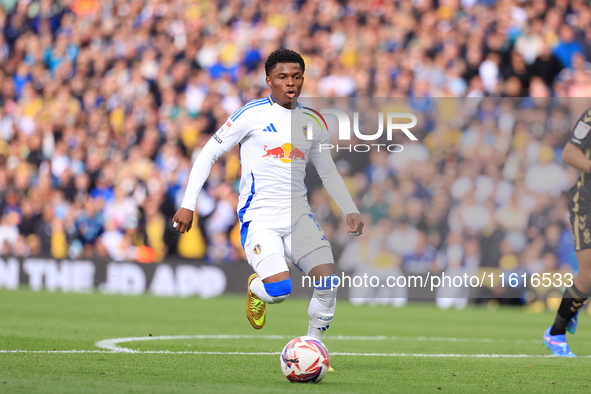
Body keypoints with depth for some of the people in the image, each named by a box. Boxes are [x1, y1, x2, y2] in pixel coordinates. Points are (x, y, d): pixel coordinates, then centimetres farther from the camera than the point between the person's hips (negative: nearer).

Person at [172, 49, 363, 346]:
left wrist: (350, 211, 13)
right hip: (259, 218, -5)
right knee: (280, 290, -25)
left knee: (328, 283, -16)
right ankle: (256, 288, 13)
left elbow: (328, 172, 24)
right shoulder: (252, 115, -4)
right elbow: (208, 154, 0)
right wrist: (188, 204, -7)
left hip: (298, 215, 5)